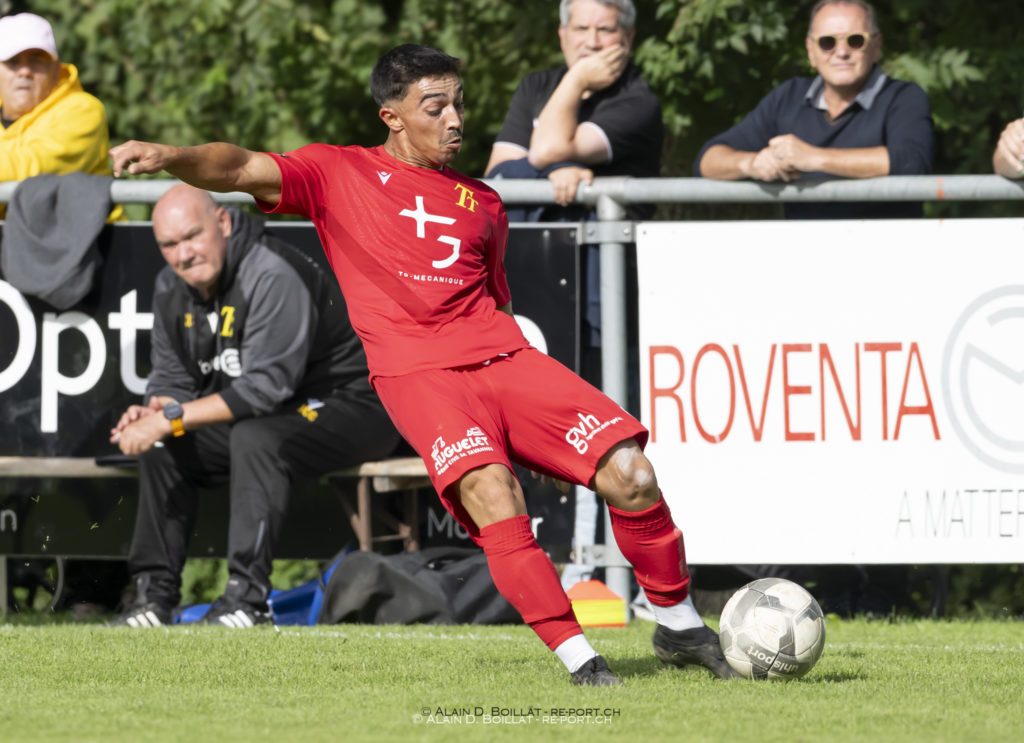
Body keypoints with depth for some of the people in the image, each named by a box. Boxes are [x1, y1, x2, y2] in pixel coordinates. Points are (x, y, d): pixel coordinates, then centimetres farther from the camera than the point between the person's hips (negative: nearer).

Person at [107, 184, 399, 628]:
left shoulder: (273, 276, -25)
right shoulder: (172, 288, 1)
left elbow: (267, 387, -30)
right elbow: (172, 377, 9)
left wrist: (172, 419, -30)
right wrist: (152, 413, -16)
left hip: (350, 406, -9)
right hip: (261, 417, 9)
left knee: (255, 437, -35)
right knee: (163, 447, -2)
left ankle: (248, 599, -36)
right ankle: (155, 594, -2)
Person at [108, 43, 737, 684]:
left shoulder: (483, 204, 22)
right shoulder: (339, 174, 10)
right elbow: (242, 170, -4)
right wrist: (171, 157, -23)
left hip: (501, 357, 4)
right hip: (416, 372, -4)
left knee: (631, 476, -12)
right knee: (491, 494, -31)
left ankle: (680, 627, 10)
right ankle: (578, 661, -23)